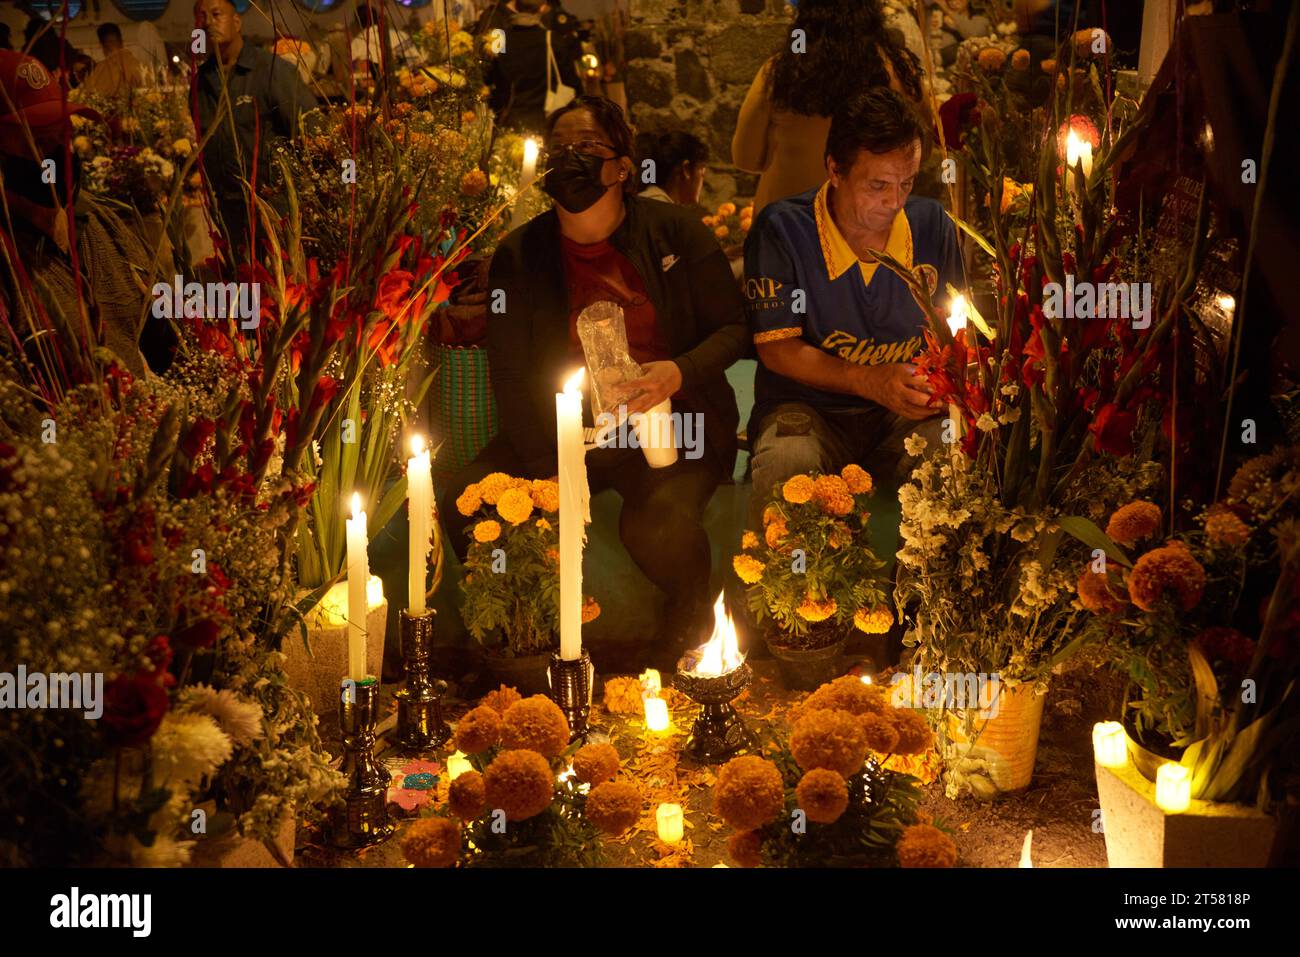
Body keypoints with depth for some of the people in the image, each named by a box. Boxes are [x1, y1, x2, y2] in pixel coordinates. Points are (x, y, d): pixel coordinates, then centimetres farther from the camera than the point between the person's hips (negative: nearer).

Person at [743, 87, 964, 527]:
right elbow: (777, 348, -9)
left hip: (905, 411, 3)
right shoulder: (781, 230, -9)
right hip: (807, 407, -3)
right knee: (787, 460, -38)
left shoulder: (932, 225, 3)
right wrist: (871, 382, -21)